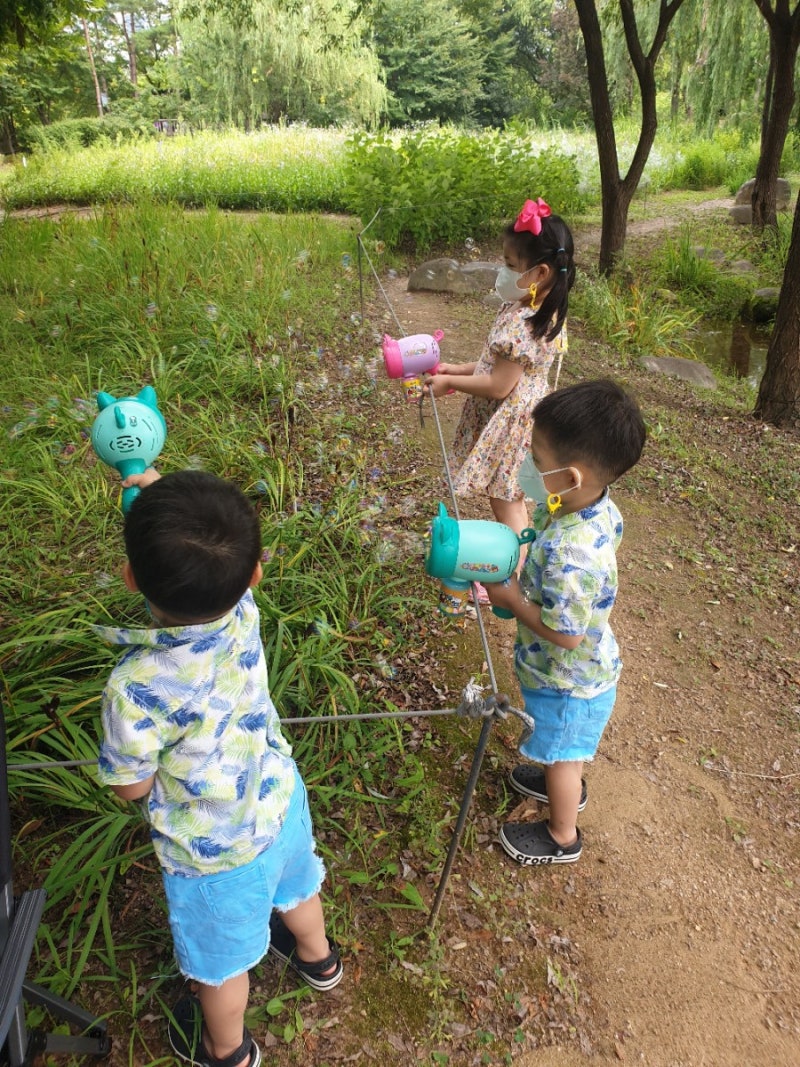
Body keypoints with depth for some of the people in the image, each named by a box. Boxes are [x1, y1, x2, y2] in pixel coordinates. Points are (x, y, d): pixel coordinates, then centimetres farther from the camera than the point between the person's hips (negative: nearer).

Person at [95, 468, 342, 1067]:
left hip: (215, 850, -5)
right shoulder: (244, 609, -27)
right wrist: (155, 485, 0)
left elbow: (132, 788, -18)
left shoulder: (136, 689, -40)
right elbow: (213, 559, -1)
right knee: (294, 888, 37)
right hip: (281, 799, 5)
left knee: (221, 960, 27)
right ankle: (317, 957, 68)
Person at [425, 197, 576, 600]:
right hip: (512, 420, 9)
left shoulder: (519, 324, -29)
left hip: (508, 426, -9)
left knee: (507, 506, 7)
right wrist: (458, 369, 6)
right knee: (510, 501, 24)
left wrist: (449, 382, -14)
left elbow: (498, 386, -26)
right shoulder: (541, 311, 2)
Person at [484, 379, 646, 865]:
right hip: (590, 666, 8)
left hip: (567, 680, -8)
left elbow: (565, 634, -33)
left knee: (561, 753, 19)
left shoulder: (568, 554, -42)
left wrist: (512, 599, -20)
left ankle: (562, 836, 45)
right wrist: (525, 580, -4)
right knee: (567, 747, 34)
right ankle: (567, 785, 62)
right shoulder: (602, 506, -14)